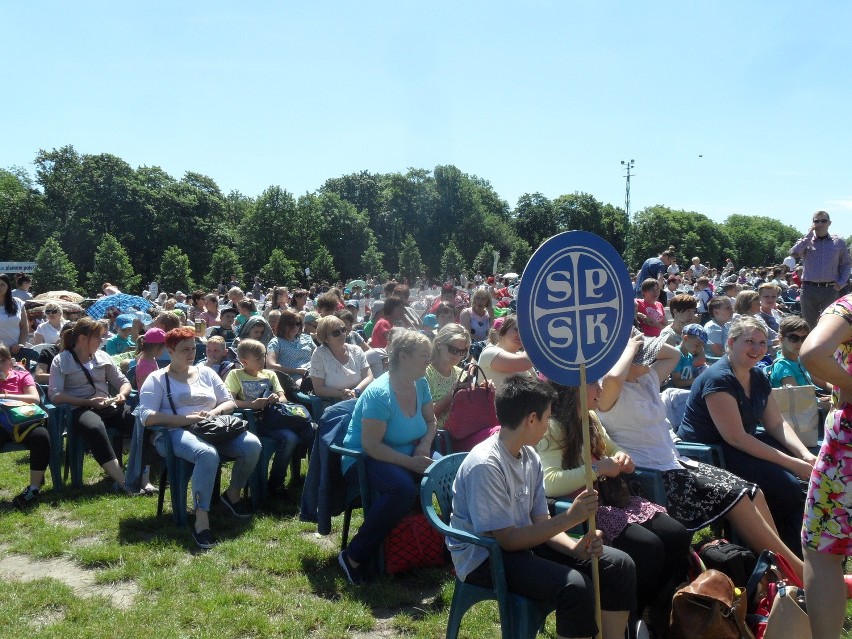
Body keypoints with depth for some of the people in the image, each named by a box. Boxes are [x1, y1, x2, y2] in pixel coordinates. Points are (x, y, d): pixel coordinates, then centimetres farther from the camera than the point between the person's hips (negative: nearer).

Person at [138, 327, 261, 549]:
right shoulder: (157, 379, 6)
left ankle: (233, 493, 5)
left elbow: (229, 402, 20)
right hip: (175, 433, -5)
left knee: (252, 444, -22)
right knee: (207, 454, -40)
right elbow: (147, 417, -8)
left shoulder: (206, 372, 21)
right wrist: (187, 418, -16)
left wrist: (214, 413, -4)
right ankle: (201, 520, -36)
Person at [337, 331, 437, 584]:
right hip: (363, 460, -7)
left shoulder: (420, 384, 1)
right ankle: (354, 557, -21)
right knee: (403, 488, -36)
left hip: (406, 456, 7)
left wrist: (425, 443, -6)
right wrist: (412, 462, -28)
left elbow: (430, 421, 15)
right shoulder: (380, 394, -23)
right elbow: (371, 445, -24)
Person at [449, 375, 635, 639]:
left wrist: (575, 547, -14)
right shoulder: (484, 465, -24)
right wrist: (569, 518, -24)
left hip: (523, 541, 9)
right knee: (575, 586, -31)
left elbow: (540, 522, 5)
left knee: (619, 565, -2)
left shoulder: (530, 457, 3)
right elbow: (507, 540, -23)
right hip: (485, 558, -8)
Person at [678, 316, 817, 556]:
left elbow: (777, 424, 9)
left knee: (810, 473, -5)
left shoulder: (758, 378, 8)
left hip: (747, 443, 9)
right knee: (787, 486, -23)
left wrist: (805, 454, -10)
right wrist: (791, 463, -24)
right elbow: (736, 438, -25)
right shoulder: (719, 378, -22)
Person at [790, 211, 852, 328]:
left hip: (830, 289, 0)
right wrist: (808, 235, -8)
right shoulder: (806, 242, 7)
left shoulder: (838, 242, 8)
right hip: (809, 289, 0)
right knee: (809, 324, 7)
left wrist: (842, 283, -3)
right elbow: (794, 253, -13)